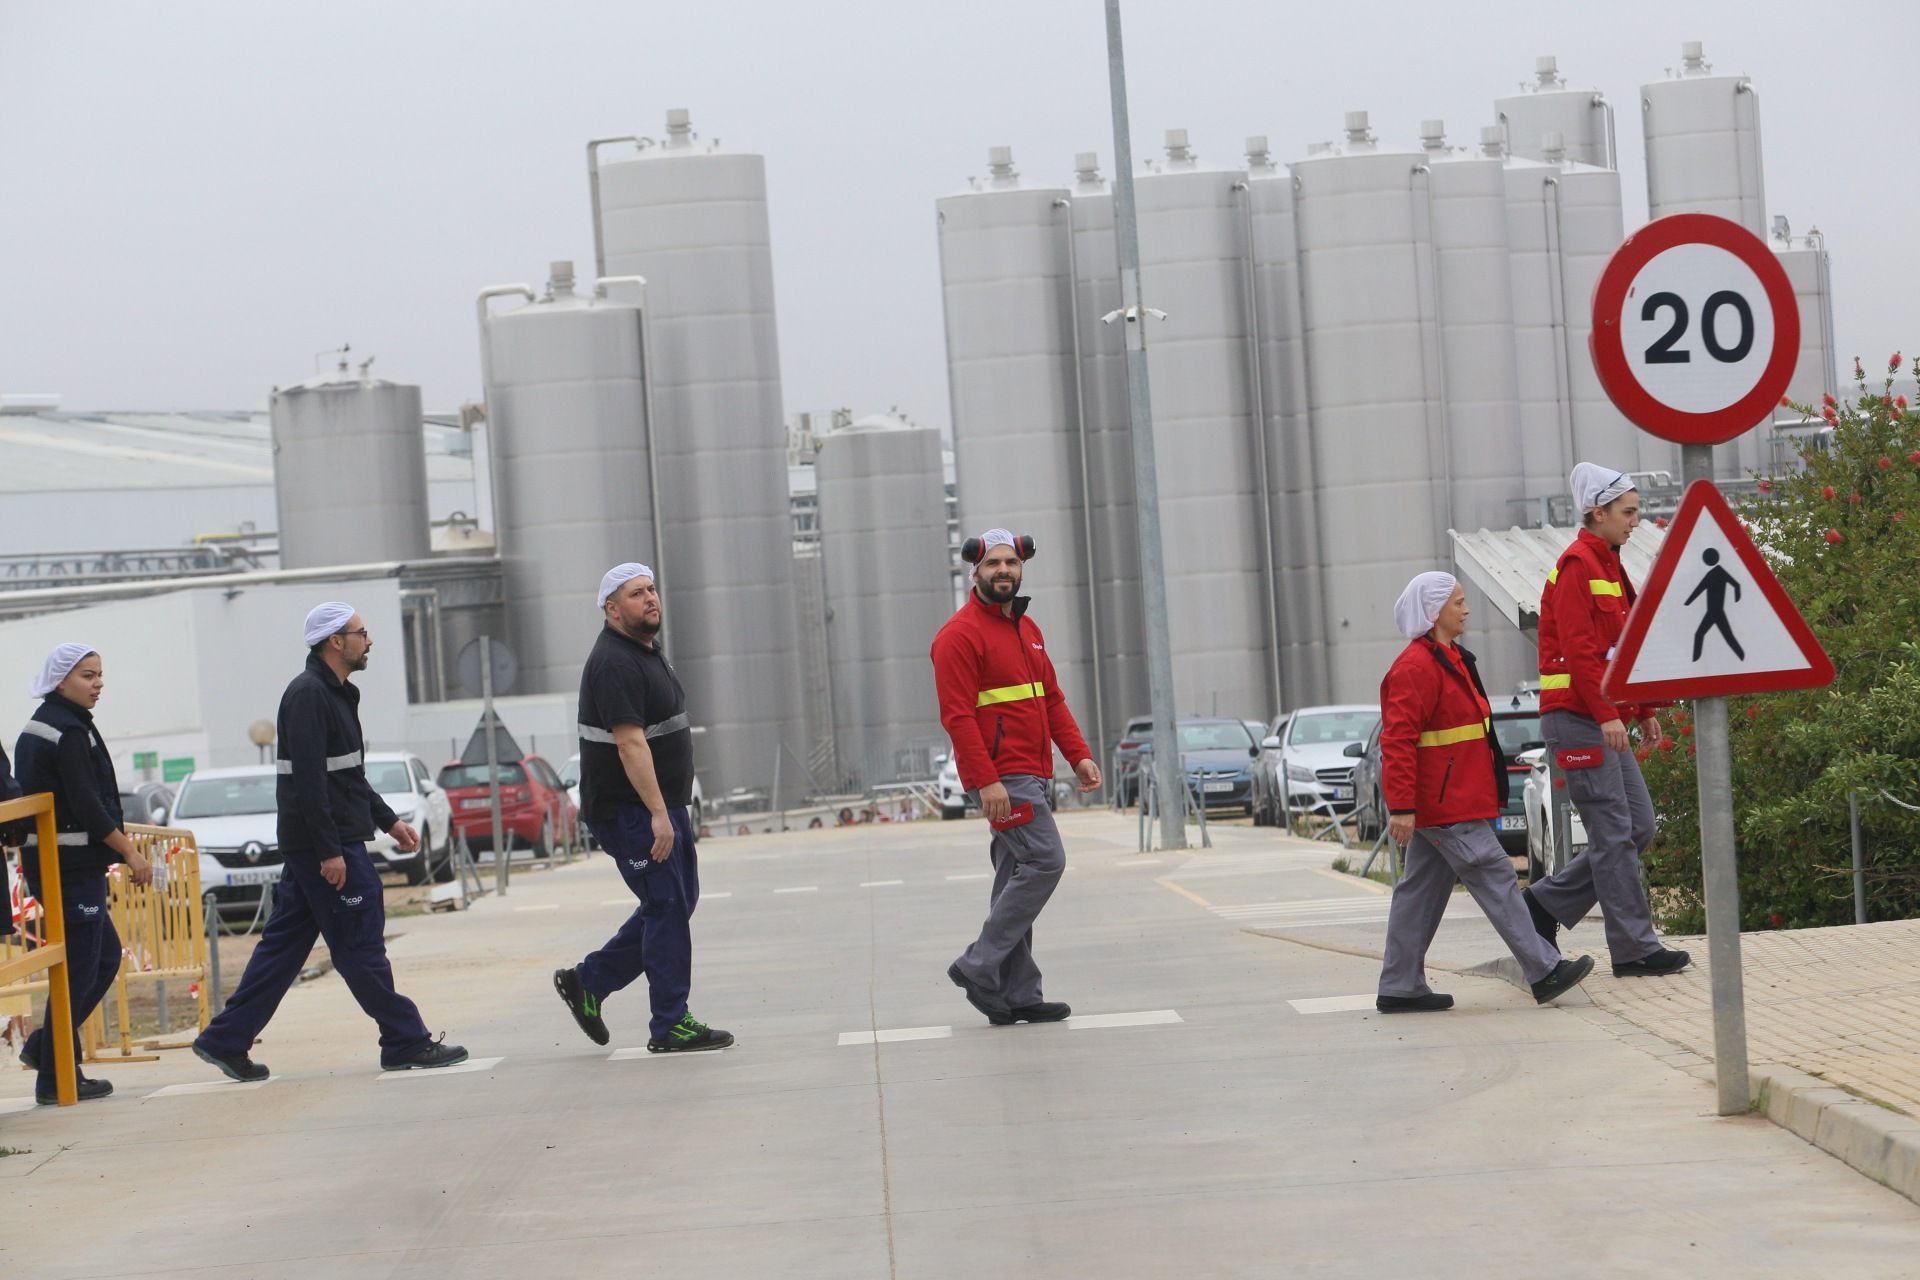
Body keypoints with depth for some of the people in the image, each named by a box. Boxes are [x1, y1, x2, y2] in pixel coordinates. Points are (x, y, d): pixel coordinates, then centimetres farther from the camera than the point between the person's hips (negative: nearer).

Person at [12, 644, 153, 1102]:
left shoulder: (36, 727, 15)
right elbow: (88, 806, -20)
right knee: (79, 967, -4)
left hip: (44, 856, 10)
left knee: (105, 955, 18)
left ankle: (44, 1046, 18)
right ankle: (56, 1078, 1)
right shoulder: (69, 731, -15)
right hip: (73, 864, -10)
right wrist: (131, 854, -12)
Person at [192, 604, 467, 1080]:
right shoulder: (309, 695, -15)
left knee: (284, 943, 11)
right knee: (360, 943, -4)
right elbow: (309, 779, -21)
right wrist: (329, 851, -23)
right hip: (323, 844, -11)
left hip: (311, 847, 11)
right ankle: (407, 1043, 2)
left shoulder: (336, 694, 18)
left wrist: (388, 821, 25)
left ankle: (226, 1040, 13)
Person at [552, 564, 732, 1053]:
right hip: (630, 808, -10)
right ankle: (670, 1026, -1)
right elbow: (630, 742, -25)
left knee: (678, 901, 13)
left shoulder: (648, 651, 15)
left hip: (663, 803, 10)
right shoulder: (614, 663, -18)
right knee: (667, 907, -7)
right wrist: (658, 814, -28)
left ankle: (589, 981, 21)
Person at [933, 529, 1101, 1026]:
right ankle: (980, 967, -11)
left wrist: (1079, 755, 8)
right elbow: (957, 715, -16)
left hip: (1032, 775, 9)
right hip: (1001, 777, -9)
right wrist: (986, 781, -23)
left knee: (1016, 880, 9)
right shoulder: (961, 635, -10)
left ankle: (1014, 996, 11)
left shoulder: (1027, 629, 18)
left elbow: (1052, 700, 21)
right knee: (1044, 860, -17)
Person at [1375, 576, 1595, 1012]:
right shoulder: (1417, 667, -16)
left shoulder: (1450, 660, 19)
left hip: (1455, 800, 11)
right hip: (1446, 807, -11)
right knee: (1495, 879, -8)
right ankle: (1545, 972, -6)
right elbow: (1397, 739, -21)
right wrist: (1401, 807, -25)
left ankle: (1399, 988, 13)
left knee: (1421, 892, 10)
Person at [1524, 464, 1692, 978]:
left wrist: (1644, 712, 20)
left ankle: (1545, 903, 15)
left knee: (1639, 826, 9)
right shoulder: (1577, 565, -11)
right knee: (1614, 834, -7)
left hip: (1604, 720, 10)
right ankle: (1634, 949, -3)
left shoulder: (1606, 565, 19)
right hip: (1577, 719, -10)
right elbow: (1578, 648, -20)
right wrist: (1606, 714, -24)